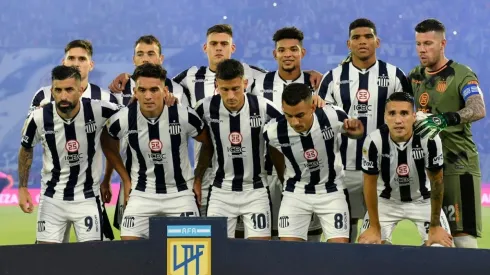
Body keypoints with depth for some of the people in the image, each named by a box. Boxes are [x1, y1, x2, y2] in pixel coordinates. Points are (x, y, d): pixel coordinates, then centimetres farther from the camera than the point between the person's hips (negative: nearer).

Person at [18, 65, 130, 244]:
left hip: (88, 198, -1)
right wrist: (22, 188, 6)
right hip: (52, 198, 1)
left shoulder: (98, 111, -18)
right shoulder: (39, 118, -13)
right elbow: (26, 150, 8)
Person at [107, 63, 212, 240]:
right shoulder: (122, 120, -13)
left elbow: (207, 145, 4)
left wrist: (198, 179, 5)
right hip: (142, 194, 1)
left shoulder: (185, 116, -15)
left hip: (180, 192, 0)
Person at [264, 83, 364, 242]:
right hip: (296, 193, 0)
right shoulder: (274, 131, -22)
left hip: (332, 191, 0)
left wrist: (355, 131, -22)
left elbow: (352, 132, 2)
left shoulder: (333, 116, -23)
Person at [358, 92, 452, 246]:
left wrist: (435, 226, -10)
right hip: (386, 200, 0)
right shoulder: (374, 141, -28)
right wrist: (374, 227, -9)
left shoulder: (429, 140, -29)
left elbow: (436, 182, -15)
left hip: (423, 200, 0)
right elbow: (370, 184, -14)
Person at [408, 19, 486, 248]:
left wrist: (444, 120, -41)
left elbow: (478, 110, -26)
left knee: (462, 234, -10)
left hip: (457, 165, -7)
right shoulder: (414, 76, 12)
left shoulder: (462, 76, -9)